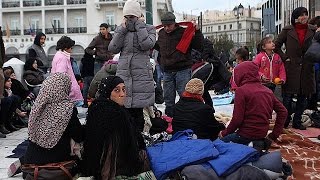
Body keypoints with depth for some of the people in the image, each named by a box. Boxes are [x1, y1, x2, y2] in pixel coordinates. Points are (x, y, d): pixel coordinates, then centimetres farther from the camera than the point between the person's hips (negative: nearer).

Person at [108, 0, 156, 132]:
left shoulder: (149, 28, 7)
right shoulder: (120, 30, 15)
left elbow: (147, 44, -14)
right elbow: (113, 49, 1)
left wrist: (140, 25, -5)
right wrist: (122, 28, -1)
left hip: (141, 75, -2)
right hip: (123, 74, 3)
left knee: (138, 111, -1)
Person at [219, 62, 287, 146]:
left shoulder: (241, 90, -12)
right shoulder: (268, 91, 8)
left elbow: (237, 119, -17)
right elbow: (283, 112, 9)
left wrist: (224, 133, -1)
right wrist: (274, 135, 12)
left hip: (247, 134, -8)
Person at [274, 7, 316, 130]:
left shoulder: (313, 31, 5)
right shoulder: (287, 30, 0)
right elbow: (276, 46, 4)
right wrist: (284, 57, -4)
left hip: (306, 69, 3)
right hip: (291, 68, -3)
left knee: (303, 97, 7)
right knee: (288, 96, 1)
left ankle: (297, 122, 18)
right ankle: (285, 121, 13)